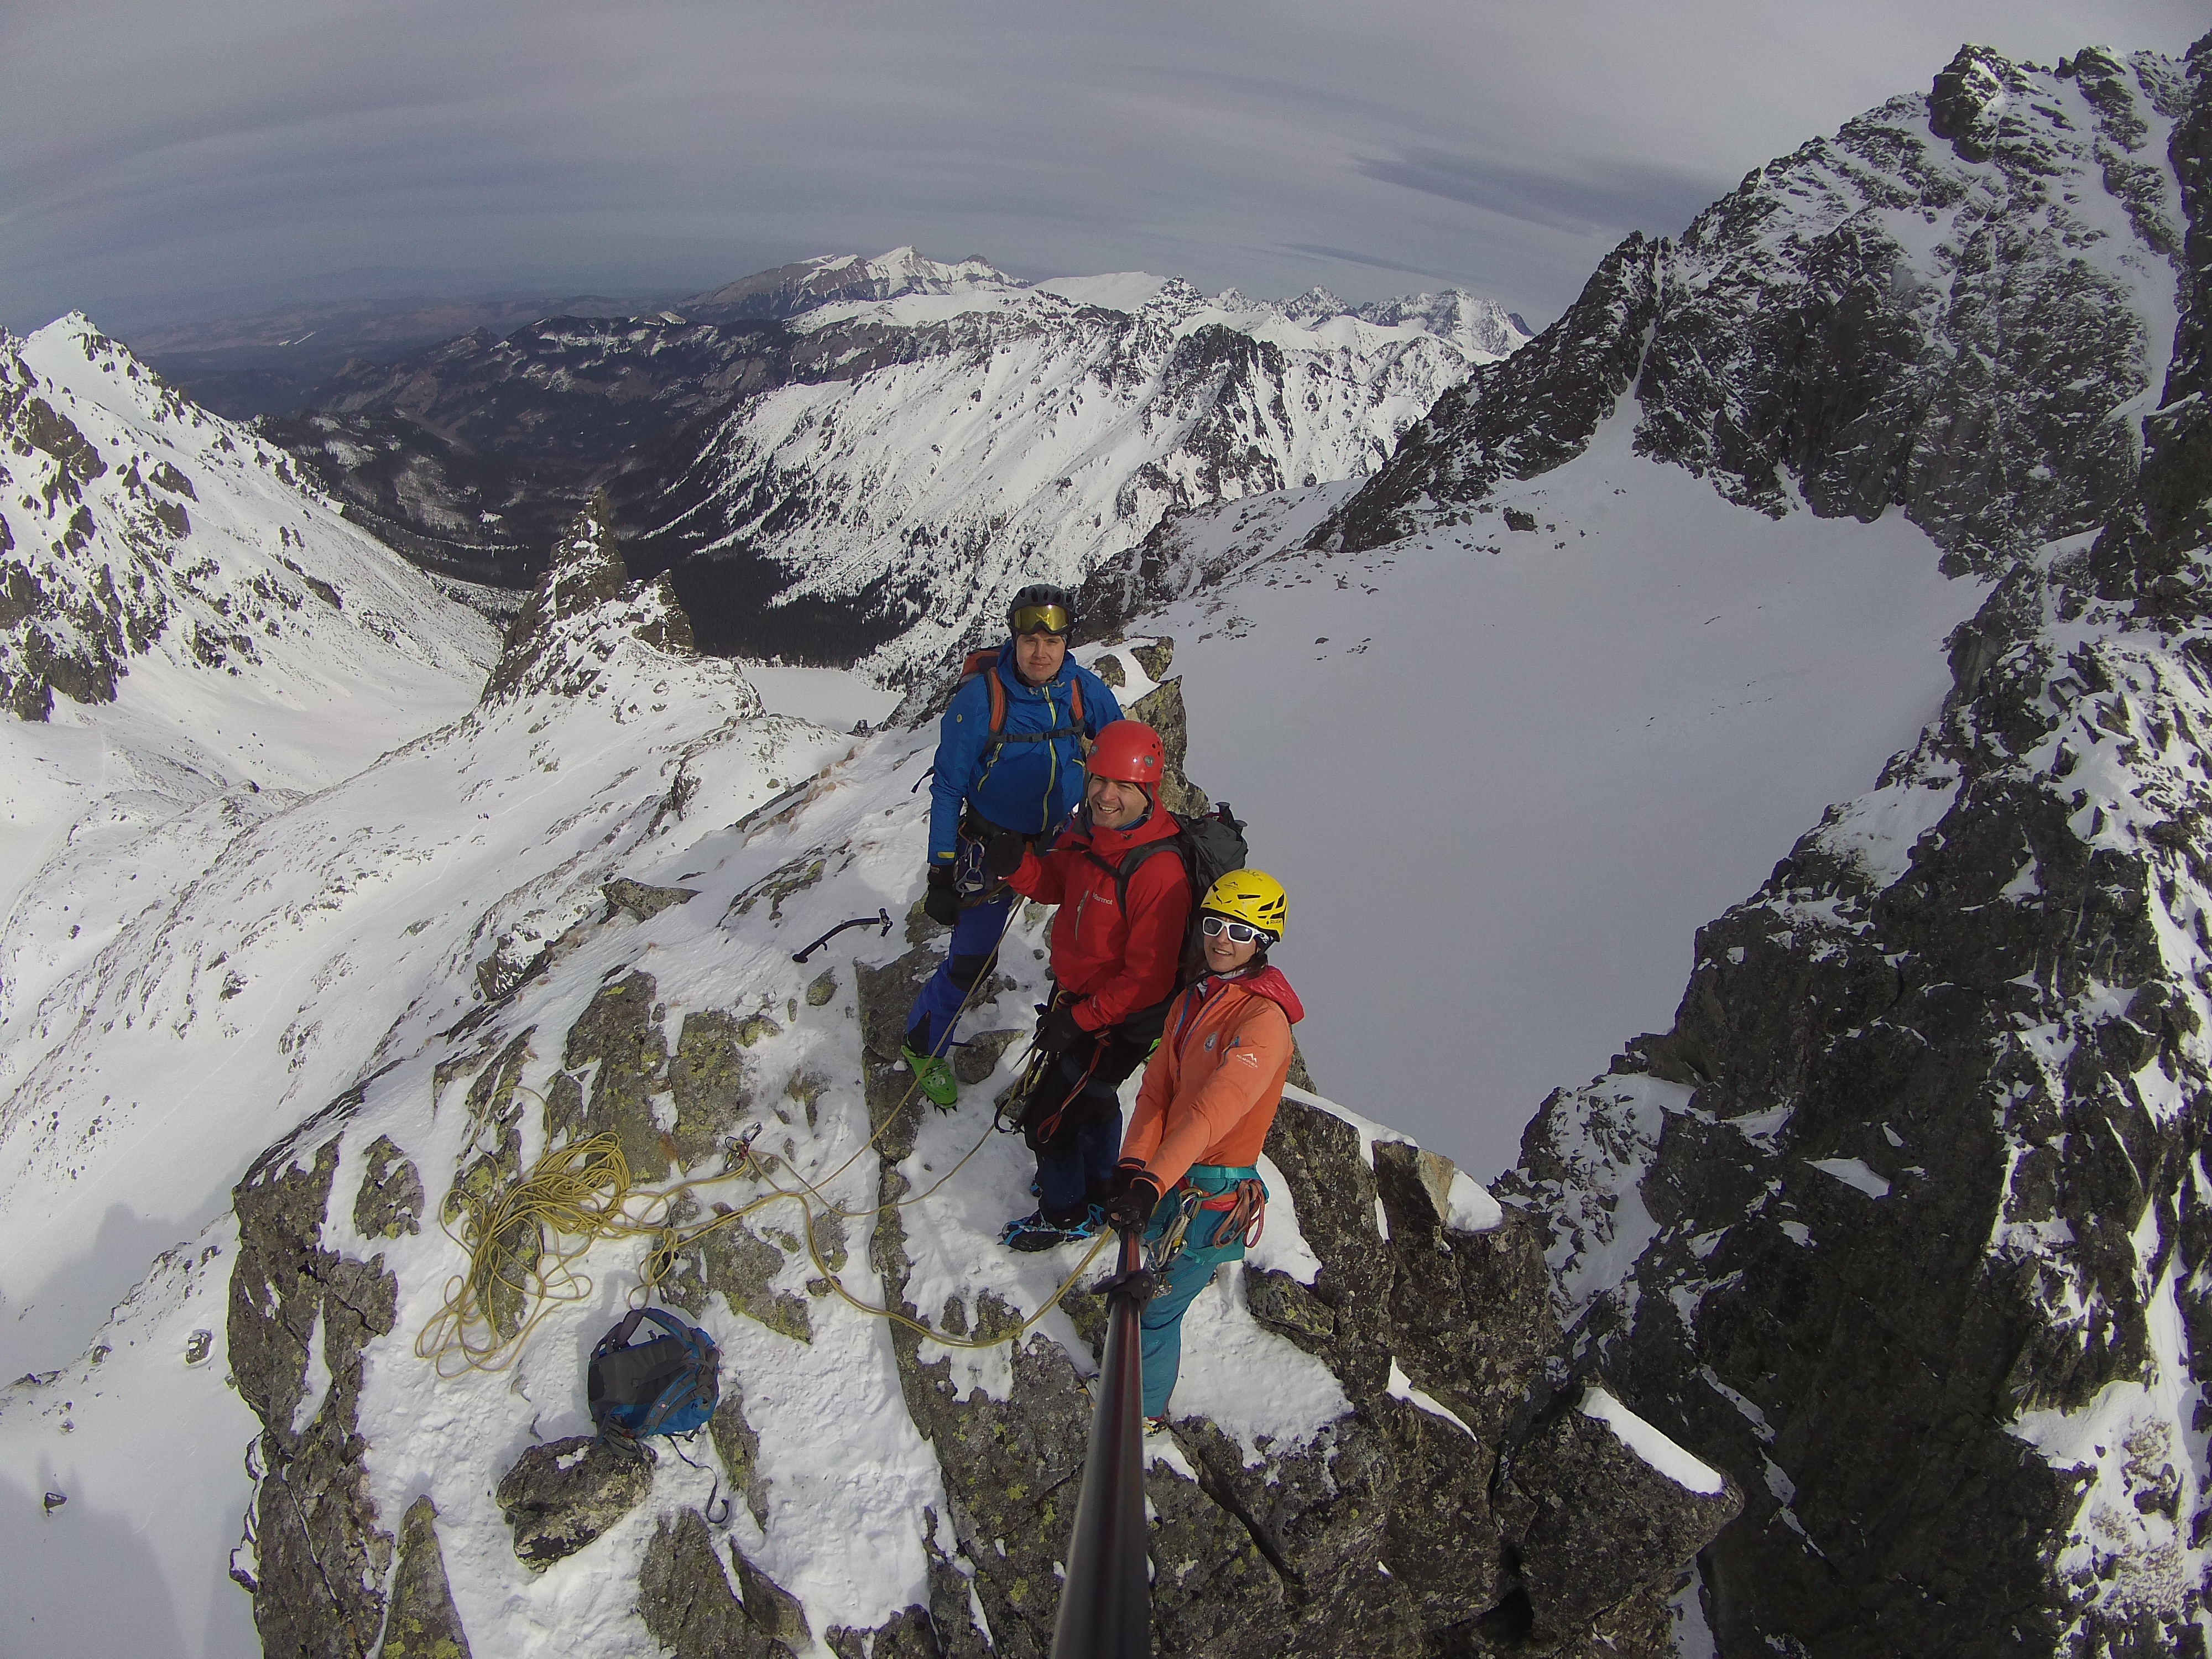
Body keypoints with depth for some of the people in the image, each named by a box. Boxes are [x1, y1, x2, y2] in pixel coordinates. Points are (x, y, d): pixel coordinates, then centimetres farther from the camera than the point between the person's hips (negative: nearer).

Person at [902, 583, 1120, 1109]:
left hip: (1060, 840, 4)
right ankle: (923, 1046, 23)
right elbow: (948, 788, -14)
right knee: (970, 961, -1)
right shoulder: (980, 696, -21)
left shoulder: (1085, 690, -11)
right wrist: (941, 873, -14)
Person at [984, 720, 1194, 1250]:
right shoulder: (1086, 832, -10)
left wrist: (1081, 1020, -23)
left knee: (1048, 1117, 5)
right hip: (1076, 997, 8)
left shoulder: (1159, 872, -35)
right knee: (1093, 1098, 29)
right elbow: (1057, 885, 8)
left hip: (1118, 1024, -8)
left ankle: (1066, 1216, 33)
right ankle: (1099, 1189, 56)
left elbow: (1147, 980, -29)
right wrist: (1017, 864, -13)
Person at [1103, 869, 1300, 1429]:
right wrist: (1133, 1163, -14)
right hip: (1168, 1176, 7)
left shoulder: (1265, 1019, -22)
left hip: (1213, 1195, -7)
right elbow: (1157, 1087, 0)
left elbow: (1213, 1110, -33)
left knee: (1156, 1309, 4)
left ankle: (1144, 1410, 27)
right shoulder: (1193, 1000, 5)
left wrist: (1152, 1183, -40)